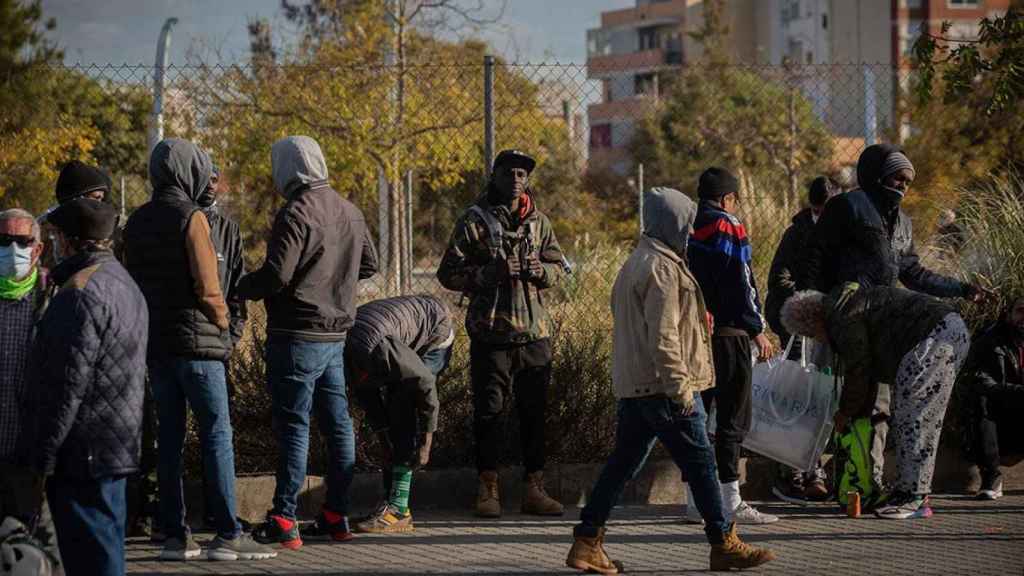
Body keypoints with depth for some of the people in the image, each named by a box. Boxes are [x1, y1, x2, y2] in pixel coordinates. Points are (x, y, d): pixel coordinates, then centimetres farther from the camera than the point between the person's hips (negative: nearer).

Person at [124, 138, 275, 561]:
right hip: (197, 341, -7)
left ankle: (175, 535, 8)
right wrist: (223, 322, 2)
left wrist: (149, 323, 17)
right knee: (217, 435, -4)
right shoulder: (191, 217, -11)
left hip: (154, 341, 7)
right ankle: (227, 535, -8)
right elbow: (206, 285, -14)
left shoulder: (137, 222, 10)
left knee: (169, 437, 8)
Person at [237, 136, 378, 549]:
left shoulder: (297, 213, -17)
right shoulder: (349, 211, 9)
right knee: (337, 422, 11)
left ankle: (284, 521, -5)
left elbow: (275, 276, -21)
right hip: (337, 333, 8)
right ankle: (337, 516, 16)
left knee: (292, 425, -6)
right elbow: (369, 264, 20)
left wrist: (243, 287, -3)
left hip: (298, 335, -8)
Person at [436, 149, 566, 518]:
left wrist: (541, 271, -5)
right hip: (491, 333, -4)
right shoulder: (475, 221, -2)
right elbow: (448, 273, -4)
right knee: (489, 412, -1)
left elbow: (558, 266, 18)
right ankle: (488, 489, 7)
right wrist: (490, 273, -17)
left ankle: (534, 488, 15)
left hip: (534, 333, 4)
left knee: (535, 411, 7)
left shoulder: (538, 221, 11)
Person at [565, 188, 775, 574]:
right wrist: (681, 387, -20)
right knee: (700, 462, -2)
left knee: (623, 462, 10)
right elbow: (663, 335, -21)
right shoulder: (663, 267, -14)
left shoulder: (636, 263, 18)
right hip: (662, 385, -10)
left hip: (633, 386, 10)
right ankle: (724, 544, 5)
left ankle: (587, 544, 8)